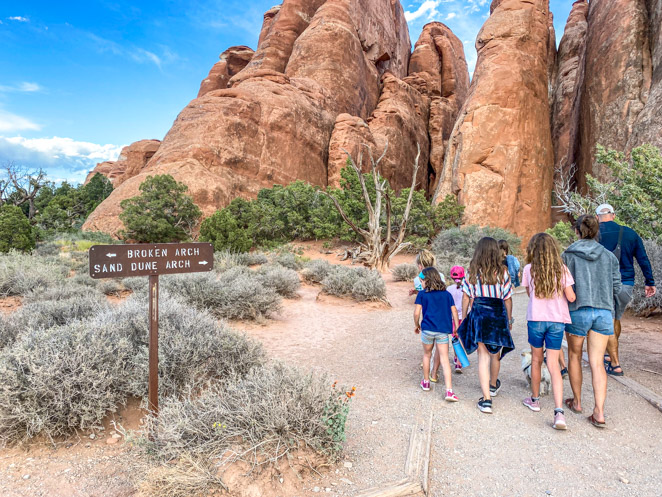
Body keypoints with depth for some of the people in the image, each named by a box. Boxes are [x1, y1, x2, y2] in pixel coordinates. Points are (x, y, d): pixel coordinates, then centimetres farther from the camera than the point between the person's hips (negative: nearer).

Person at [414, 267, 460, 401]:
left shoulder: (422, 294, 0)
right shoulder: (447, 294, 9)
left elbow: (417, 313, -5)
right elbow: (454, 311, 5)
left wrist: (417, 325, 10)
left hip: (428, 329, -1)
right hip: (443, 330, 2)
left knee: (426, 355, 20)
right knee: (444, 360, 1)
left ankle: (426, 382, 34)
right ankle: (449, 391, -8)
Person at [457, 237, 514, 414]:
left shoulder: (472, 272, -2)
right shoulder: (502, 272, -4)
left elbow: (466, 297, 1)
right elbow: (508, 300, 1)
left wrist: (464, 319, 12)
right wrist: (508, 321, 14)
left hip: (478, 315, 0)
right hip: (498, 316, 1)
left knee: (483, 356, 3)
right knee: (496, 355, 21)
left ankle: (486, 399, -2)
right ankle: (493, 385, 45)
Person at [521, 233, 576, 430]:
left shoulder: (529, 269, -4)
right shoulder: (561, 269, -3)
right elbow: (571, 297, -4)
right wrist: (560, 294, 16)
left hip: (536, 319, -1)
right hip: (557, 320, 1)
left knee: (536, 359, 16)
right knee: (554, 364, 2)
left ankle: (535, 399, 32)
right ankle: (559, 411, -9)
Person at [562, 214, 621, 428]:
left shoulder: (567, 255, -5)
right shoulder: (609, 256, 3)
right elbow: (616, 288, 6)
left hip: (577, 311, -2)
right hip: (603, 312, 2)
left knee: (574, 356, 16)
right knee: (597, 362, 4)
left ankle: (577, 402, 28)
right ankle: (599, 412, -2)